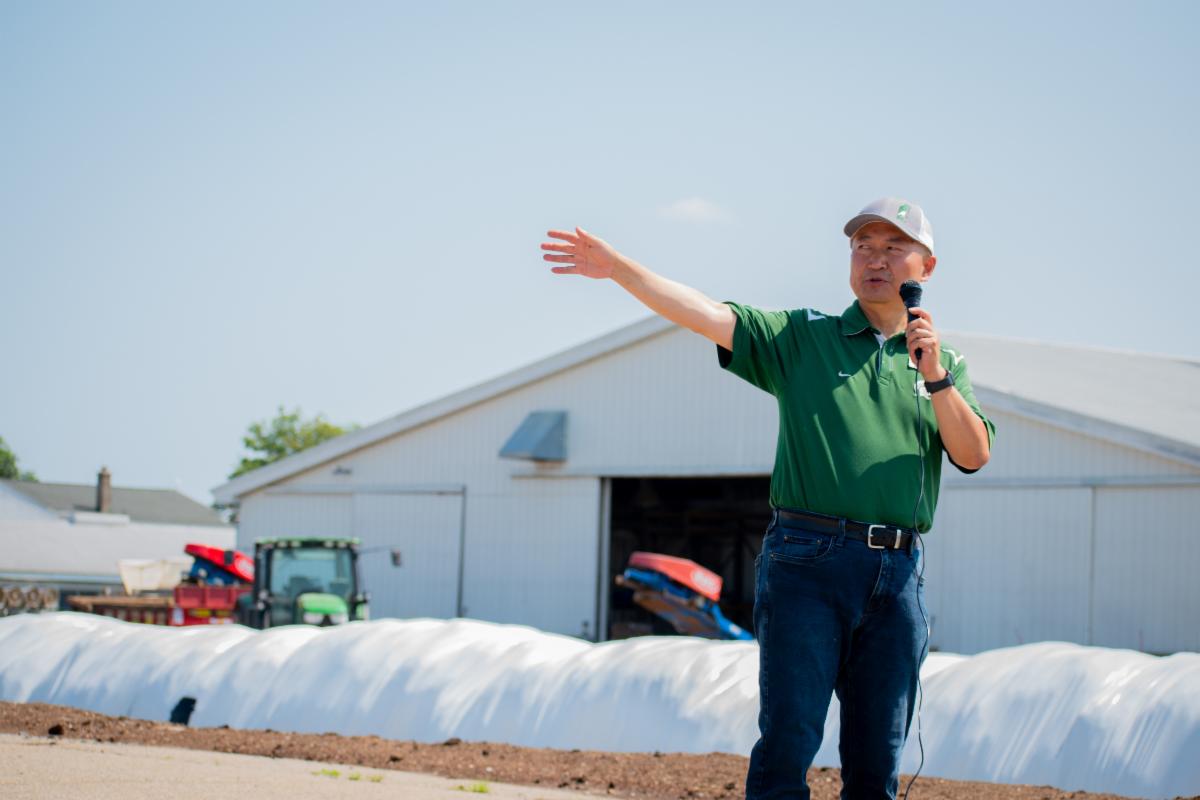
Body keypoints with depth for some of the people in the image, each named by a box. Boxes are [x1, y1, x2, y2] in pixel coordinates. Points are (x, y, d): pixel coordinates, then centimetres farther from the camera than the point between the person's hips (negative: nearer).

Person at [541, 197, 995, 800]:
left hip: (897, 575, 3)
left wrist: (936, 379, -9)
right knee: (787, 742, -10)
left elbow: (974, 455, 5)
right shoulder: (804, 338, 8)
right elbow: (707, 316, -1)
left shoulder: (943, 363, 16)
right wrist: (616, 266, -11)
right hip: (808, 564, -3)